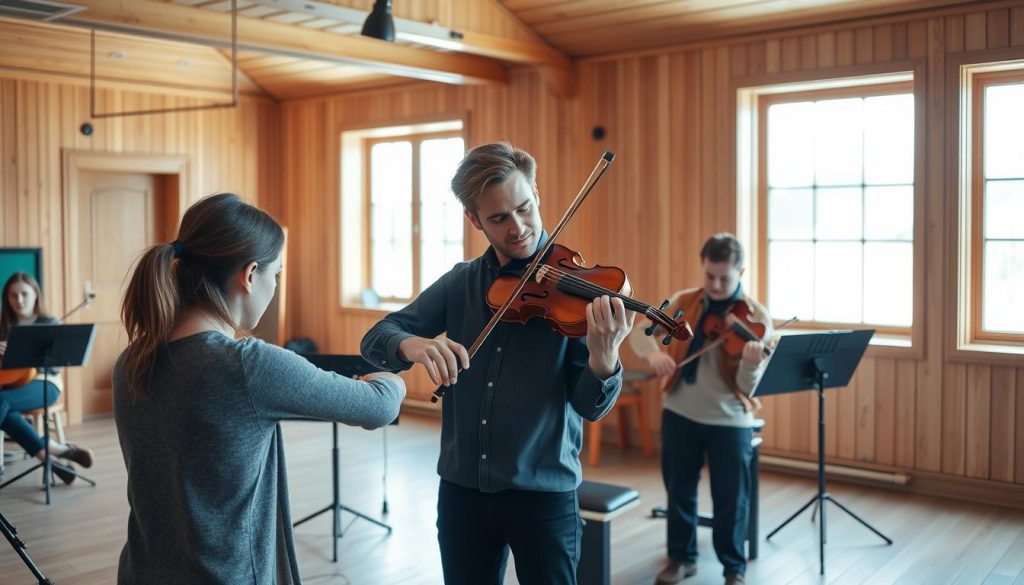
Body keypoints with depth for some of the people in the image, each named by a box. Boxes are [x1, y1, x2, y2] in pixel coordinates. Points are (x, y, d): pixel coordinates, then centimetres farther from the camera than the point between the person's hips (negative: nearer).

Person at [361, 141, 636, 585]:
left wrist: (604, 360, -36)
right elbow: (375, 338, -3)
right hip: (462, 489, 3)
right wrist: (412, 345, -26)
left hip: (544, 494, -3)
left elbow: (590, 407, -13)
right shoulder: (458, 284, 2)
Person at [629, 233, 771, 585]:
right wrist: (652, 353, -26)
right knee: (679, 490, 15)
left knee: (731, 499, 6)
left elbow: (747, 385, -14)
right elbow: (640, 331, -3)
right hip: (679, 414, 3)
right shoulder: (682, 303, 0)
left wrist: (751, 365, -38)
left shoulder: (756, 317, -9)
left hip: (730, 421, -2)